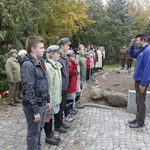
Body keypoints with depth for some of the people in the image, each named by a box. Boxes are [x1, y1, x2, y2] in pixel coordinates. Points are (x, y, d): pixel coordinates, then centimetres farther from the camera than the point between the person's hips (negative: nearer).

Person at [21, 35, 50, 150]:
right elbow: (28, 90, -23)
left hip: (42, 104, 8)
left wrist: (47, 100, 15)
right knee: (33, 133, 8)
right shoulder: (28, 65, -21)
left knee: (39, 129, 22)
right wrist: (35, 111, -21)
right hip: (33, 106, -8)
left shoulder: (41, 62, 6)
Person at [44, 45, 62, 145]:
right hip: (50, 96, -8)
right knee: (48, 116, 5)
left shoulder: (56, 65, 10)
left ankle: (51, 134, 30)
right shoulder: (48, 66, -19)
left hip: (56, 95, 8)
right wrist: (49, 99, -21)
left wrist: (59, 96, 17)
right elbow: (48, 84, -21)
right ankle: (48, 137, 19)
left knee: (51, 115, 18)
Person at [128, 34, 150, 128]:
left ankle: (140, 122, 14)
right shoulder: (141, 50, 9)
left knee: (141, 102, 2)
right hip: (138, 80, 9)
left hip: (142, 81, -9)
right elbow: (132, 55, 26)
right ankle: (138, 119, 29)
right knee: (138, 101, 17)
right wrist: (132, 45, 7)